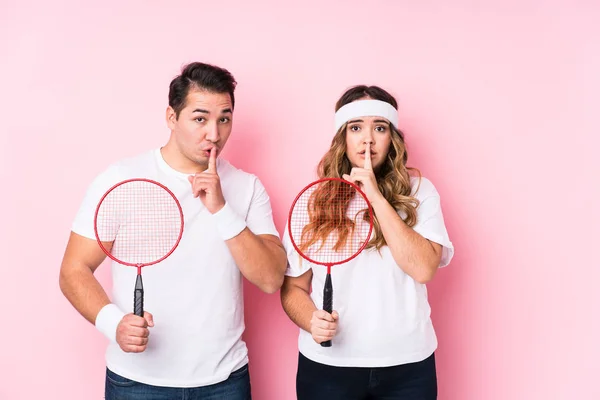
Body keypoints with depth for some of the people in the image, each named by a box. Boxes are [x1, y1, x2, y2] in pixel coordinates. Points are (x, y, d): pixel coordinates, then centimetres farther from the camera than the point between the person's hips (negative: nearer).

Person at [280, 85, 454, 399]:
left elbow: (423, 269, -16)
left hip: (407, 365, 0)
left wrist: (377, 197, -19)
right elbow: (294, 286, 3)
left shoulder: (419, 191, -3)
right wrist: (312, 321, -16)